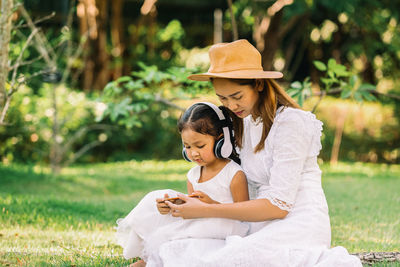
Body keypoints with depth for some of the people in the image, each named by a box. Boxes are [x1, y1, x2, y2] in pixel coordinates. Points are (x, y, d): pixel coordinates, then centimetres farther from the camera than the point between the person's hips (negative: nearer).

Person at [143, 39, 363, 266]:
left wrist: (205, 211, -14)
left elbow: (279, 205, -15)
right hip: (263, 227, 7)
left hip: (300, 225, -7)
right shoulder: (245, 124, 16)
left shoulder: (291, 122, -10)